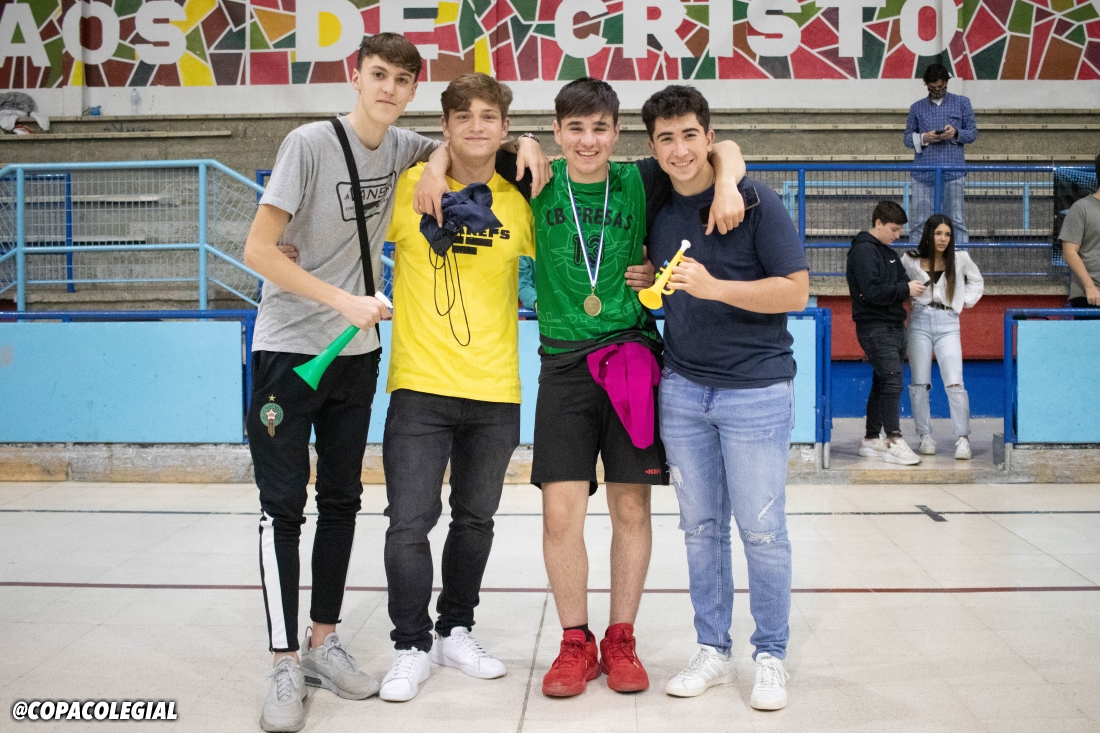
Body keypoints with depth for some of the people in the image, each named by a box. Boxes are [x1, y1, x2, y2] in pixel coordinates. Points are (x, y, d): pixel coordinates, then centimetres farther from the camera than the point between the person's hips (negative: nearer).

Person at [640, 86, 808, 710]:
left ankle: (772, 657, 18)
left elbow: (797, 290, -12)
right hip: (683, 389, 5)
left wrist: (714, 286, -22)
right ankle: (714, 651, 23)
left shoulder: (756, 199, -8)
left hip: (756, 390, -4)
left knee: (762, 530, 2)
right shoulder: (657, 209, 6)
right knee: (701, 527, 10)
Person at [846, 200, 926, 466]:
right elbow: (871, 291, -20)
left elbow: (900, 282, 18)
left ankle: (871, 440, 19)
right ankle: (895, 443, -15)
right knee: (892, 382, -15)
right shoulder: (863, 250, -10)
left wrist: (912, 287, -4)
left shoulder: (889, 253, 20)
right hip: (875, 327, -9)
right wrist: (905, 289, -16)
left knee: (883, 384, 12)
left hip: (893, 326, 9)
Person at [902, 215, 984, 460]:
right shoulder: (911, 261, 2)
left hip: (947, 324, 0)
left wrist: (964, 302, 8)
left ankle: (963, 439, -11)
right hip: (919, 322, 0)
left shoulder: (960, 259, 5)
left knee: (954, 383, -11)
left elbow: (976, 282, 21)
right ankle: (925, 437, 11)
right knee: (920, 383, 2)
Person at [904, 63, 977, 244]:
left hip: (953, 172, -1)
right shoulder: (917, 107, 13)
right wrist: (923, 138, -9)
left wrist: (956, 133, -11)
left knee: (957, 221, -3)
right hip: (923, 173, 1)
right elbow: (907, 138, 12)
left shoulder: (962, 103, 11)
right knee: (919, 222, 1)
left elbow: (973, 133, 10)